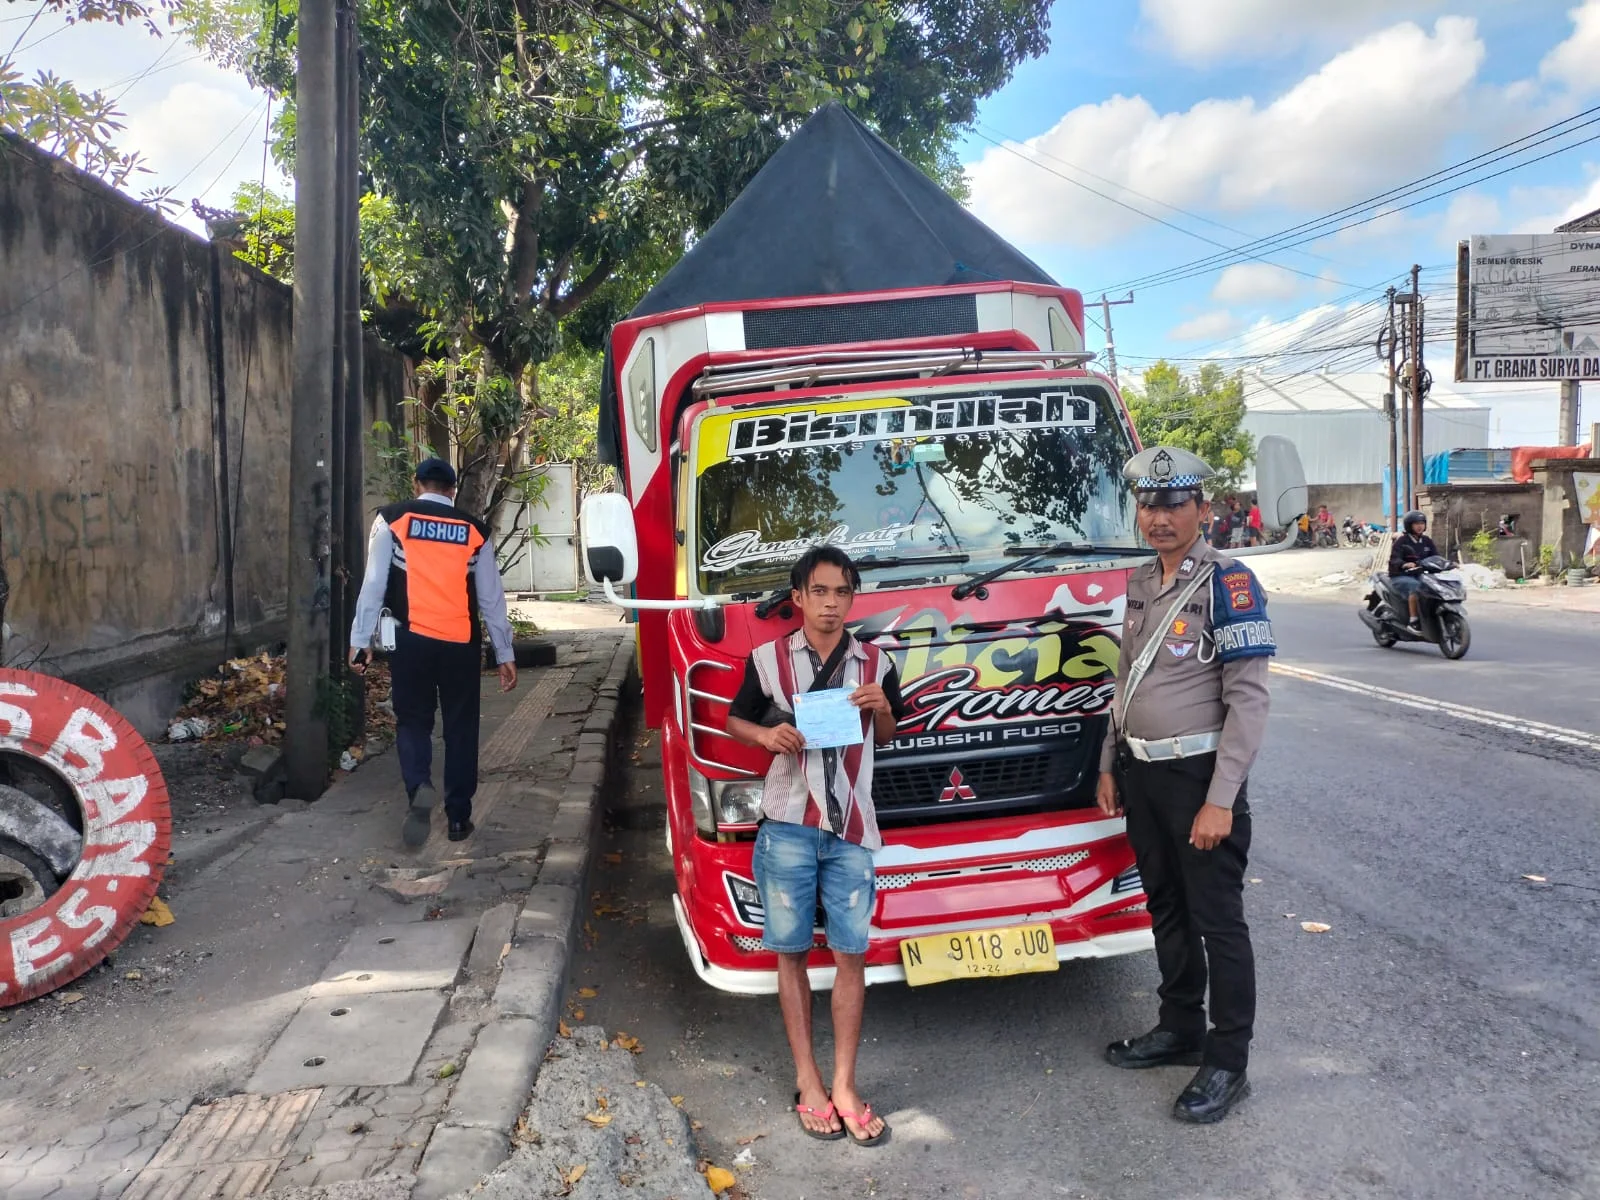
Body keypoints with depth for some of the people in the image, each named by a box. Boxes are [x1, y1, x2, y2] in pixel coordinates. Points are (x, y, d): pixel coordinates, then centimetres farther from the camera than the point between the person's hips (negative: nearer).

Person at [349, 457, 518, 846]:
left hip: (412, 639, -1)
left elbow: (374, 584, -2)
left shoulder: (391, 520, 2)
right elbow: (491, 597, 9)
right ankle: (458, 818, 17)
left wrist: (360, 640, 3)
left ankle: (419, 789, -14)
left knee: (413, 721, 12)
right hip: (461, 642, 1)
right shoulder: (474, 529, 6)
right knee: (461, 728, 12)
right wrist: (505, 654, 14)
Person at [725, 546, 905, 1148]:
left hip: (852, 830, 1)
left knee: (851, 956, 3)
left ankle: (844, 1087, 15)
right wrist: (766, 734, -11)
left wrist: (883, 708, -6)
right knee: (791, 953, 7)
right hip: (787, 827, -1)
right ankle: (808, 1083, 20)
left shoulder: (875, 664, 4)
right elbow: (734, 720, 10)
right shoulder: (768, 659, -1)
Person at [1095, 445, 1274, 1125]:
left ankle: (1227, 1064, 14)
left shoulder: (1228, 585, -13)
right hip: (1142, 775, 7)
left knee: (1217, 920, 2)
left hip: (1199, 775, -7)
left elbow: (1248, 699, -17)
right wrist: (1110, 766, 16)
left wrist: (1220, 800, -20)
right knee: (1166, 909, 18)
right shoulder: (1141, 586, 10)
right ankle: (1179, 1029, 33)